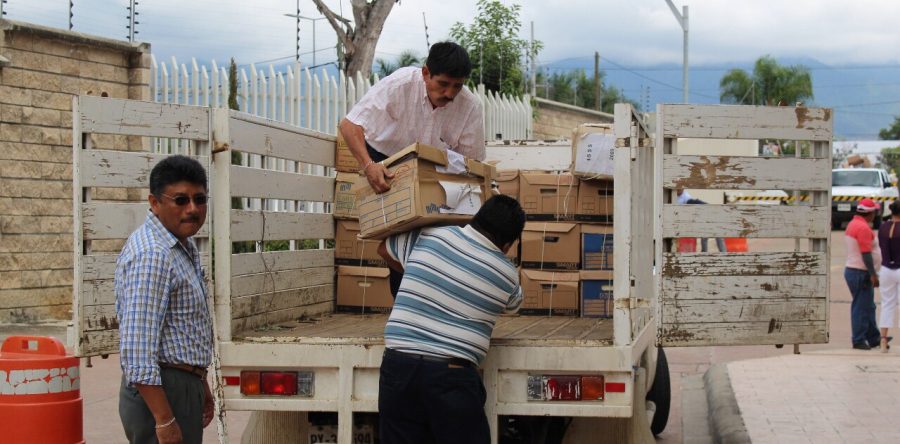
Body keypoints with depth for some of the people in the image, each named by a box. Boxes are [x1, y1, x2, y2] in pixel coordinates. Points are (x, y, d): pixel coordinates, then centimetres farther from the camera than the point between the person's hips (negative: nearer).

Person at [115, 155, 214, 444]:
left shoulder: (184, 247, 13)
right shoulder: (152, 255, -19)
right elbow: (137, 348, -25)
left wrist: (200, 386, 24)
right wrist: (164, 420, -25)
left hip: (184, 385, 10)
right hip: (160, 392, -10)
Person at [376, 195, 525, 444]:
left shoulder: (428, 237, 6)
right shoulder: (507, 275, 5)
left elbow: (384, 249, 27)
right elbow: (513, 305, 29)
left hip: (398, 364, 3)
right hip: (451, 374, -2)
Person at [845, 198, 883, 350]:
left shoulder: (853, 224, 14)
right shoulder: (863, 227, -19)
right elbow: (866, 253, -23)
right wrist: (873, 274, -22)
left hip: (852, 269, 11)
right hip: (861, 273, -11)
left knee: (868, 307, 16)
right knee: (861, 308, -4)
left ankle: (874, 338, 23)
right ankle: (859, 341, 0)